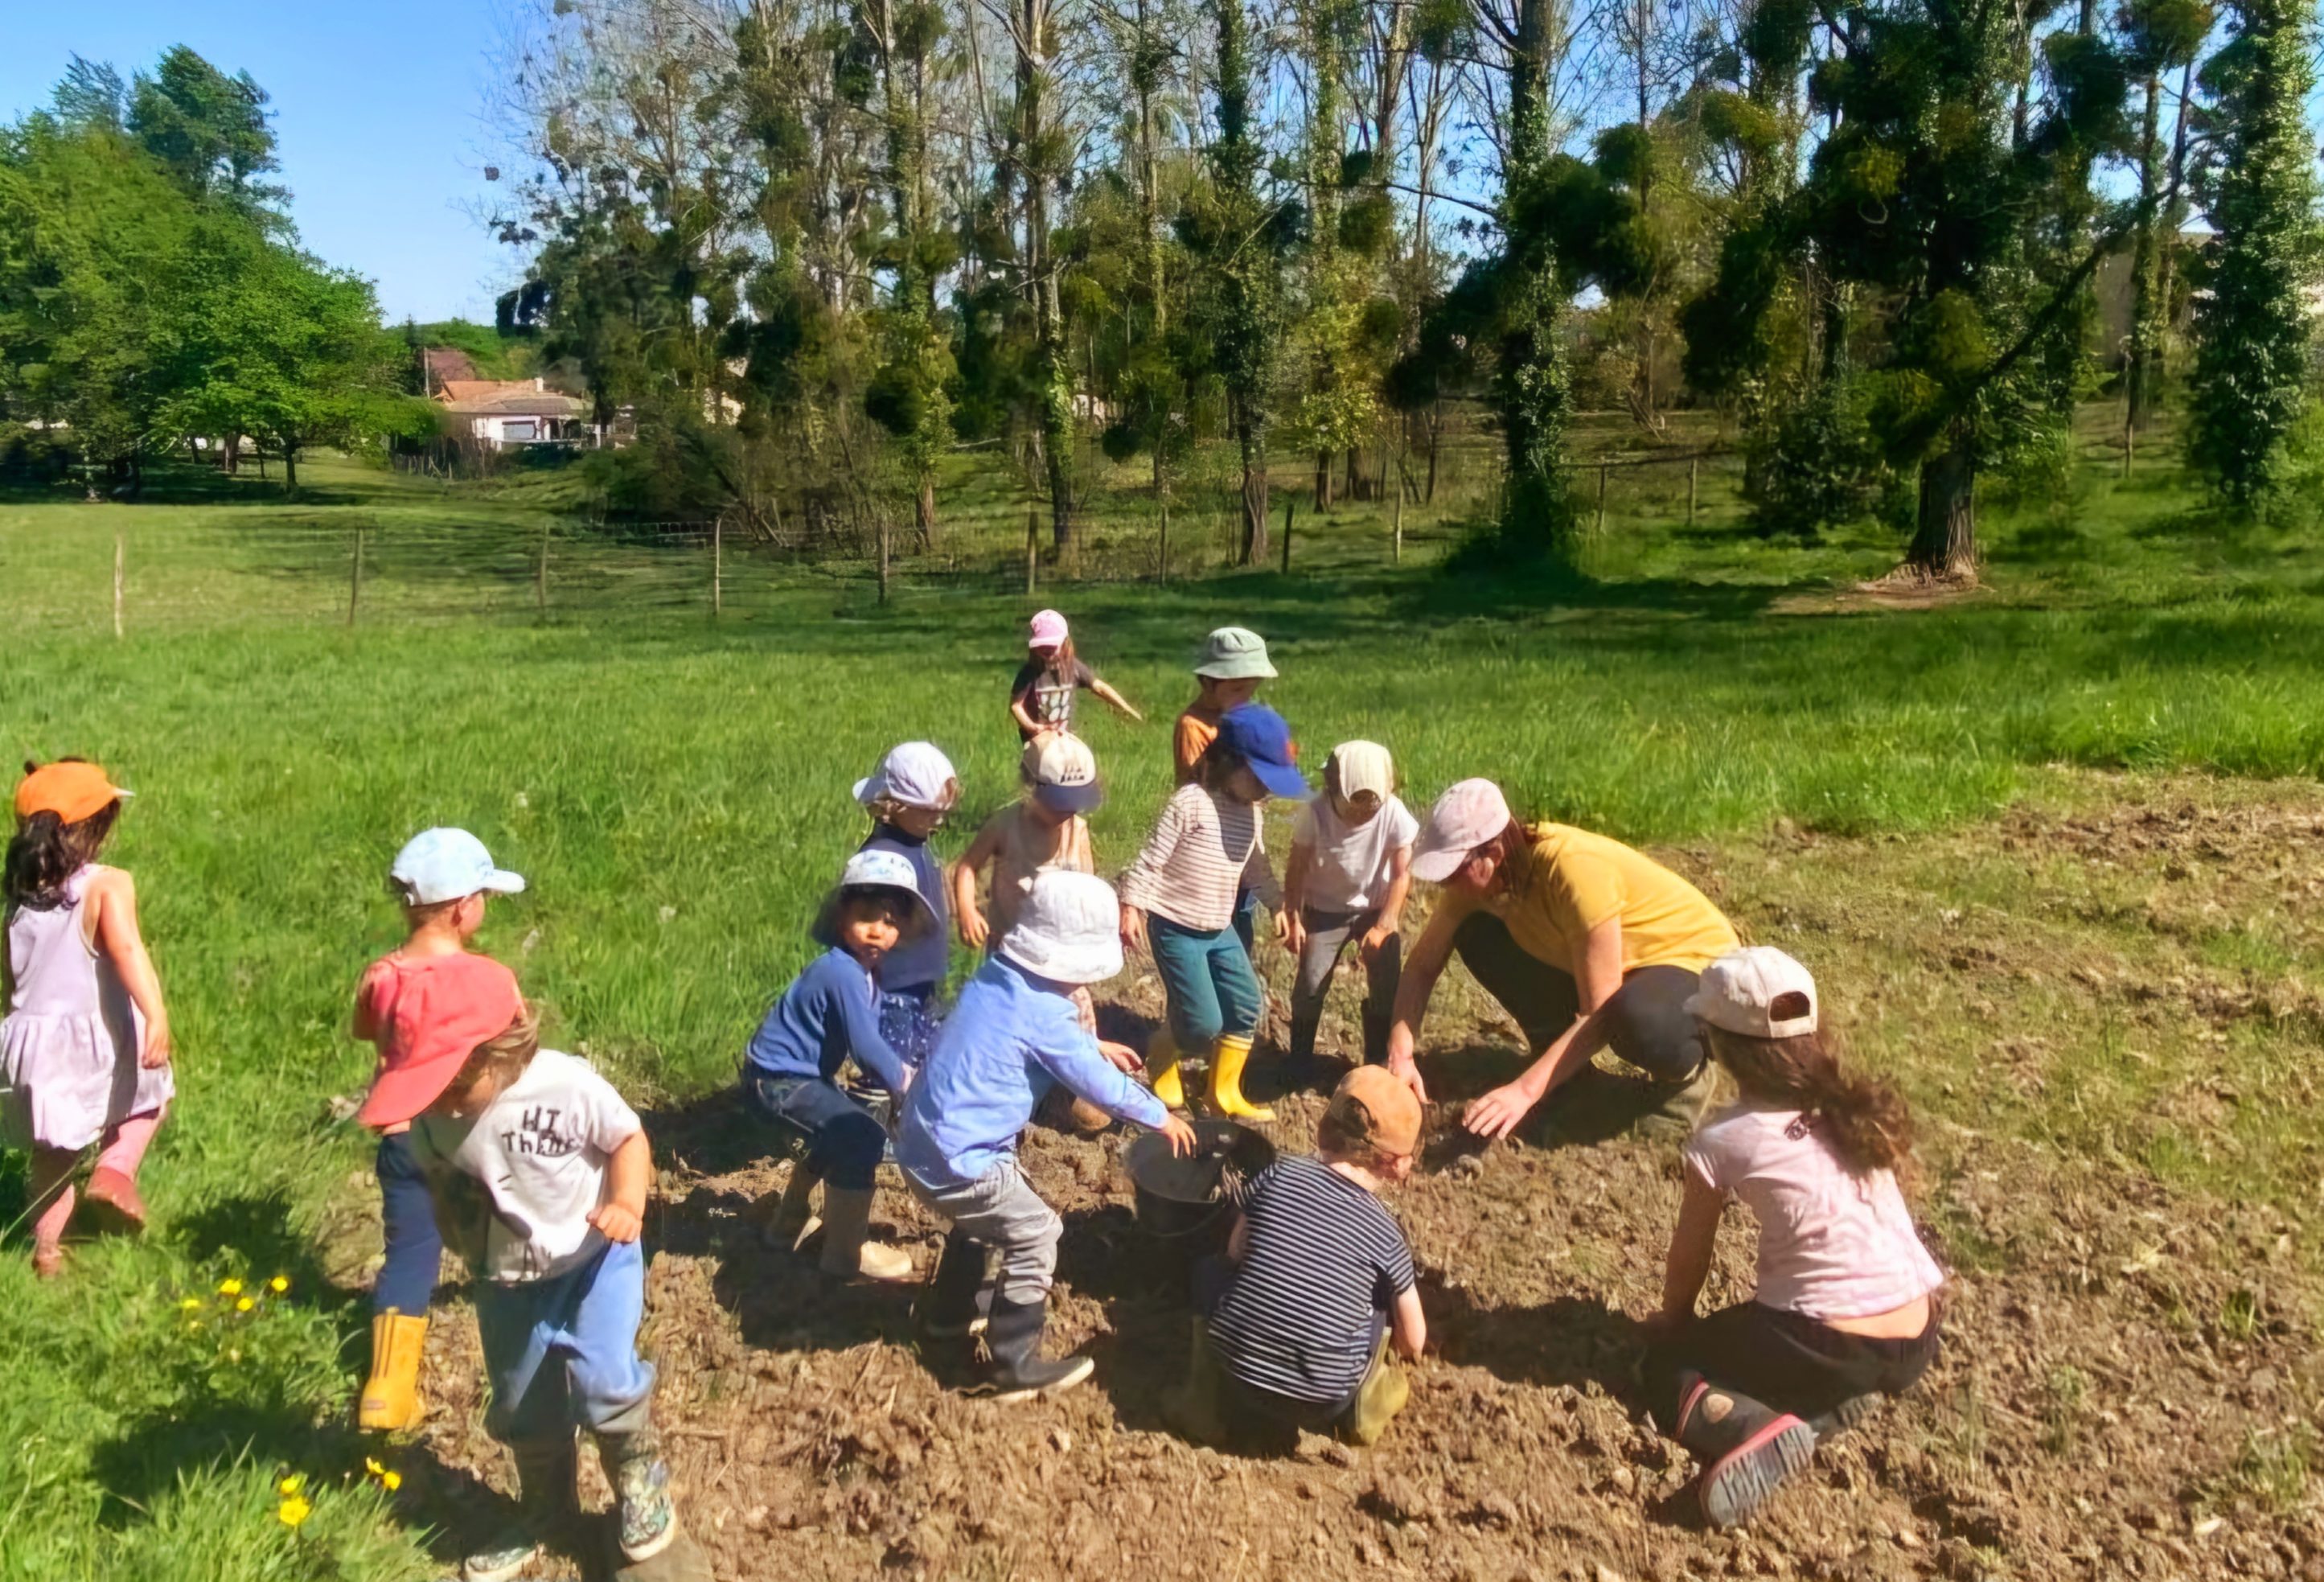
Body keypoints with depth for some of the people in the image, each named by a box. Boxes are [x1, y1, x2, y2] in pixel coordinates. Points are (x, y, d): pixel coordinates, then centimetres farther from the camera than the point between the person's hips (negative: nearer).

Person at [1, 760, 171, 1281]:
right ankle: (115, 1172, -1)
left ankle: (47, 1248, 22)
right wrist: (156, 1015, -39)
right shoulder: (107, 885, -12)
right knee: (149, 1096, 22)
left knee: (53, 1150, 18)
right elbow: (127, 951, -28)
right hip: (96, 1041, -5)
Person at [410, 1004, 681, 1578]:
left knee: (602, 1379, -19)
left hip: (593, 1254, -4)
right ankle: (543, 1512, 44)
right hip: (506, 1279, 4)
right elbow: (443, 1192, 3)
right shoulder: (428, 1119, -17)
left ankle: (642, 1484, 12)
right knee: (523, 1410, 16)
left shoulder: (566, 1084, -29)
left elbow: (628, 1137, -14)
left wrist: (628, 1202, -29)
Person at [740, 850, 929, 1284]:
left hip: (797, 1074, 11)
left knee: (840, 1131, 27)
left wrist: (901, 1071, -1)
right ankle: (846, 1252, -4)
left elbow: (868, 1037, 12)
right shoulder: (843, 972, -26)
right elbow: (865, 1048, -24)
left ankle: (791, 1223, 44)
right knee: (863, 1138, -17)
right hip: (777, 1081, -11)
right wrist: (903, 1081, -8)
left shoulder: (862, 969, 5)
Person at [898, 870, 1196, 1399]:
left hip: (926, 1142, 9)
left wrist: (1096, 1046, 30)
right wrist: (1161, 1117, 3)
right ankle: (1013, 1367, 11)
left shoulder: (996, 978, 3)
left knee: (982, 1217, 32)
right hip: (959, 1161, -9)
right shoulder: (1043, 1012, -22)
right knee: (1034, 1237, 2)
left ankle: (947, 1313, 50)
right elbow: (1099, 1084, -11)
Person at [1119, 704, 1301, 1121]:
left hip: (1220, 929, 8)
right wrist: (1130, 906, -18)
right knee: (1203, 1023, -8)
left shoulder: (1250, 811, 5)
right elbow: (1151, 859, -16)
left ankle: (1225, 1092, 21)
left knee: (1246, 1007, 5)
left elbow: (1256, 868, 17)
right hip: (1176, 929, -7)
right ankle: (1161, 1060, 24)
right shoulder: (1190, 802, -18)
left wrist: (1280, 905, 13)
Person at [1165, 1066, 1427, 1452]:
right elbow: (1413, 1342, 7)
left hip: (1232, 1380, 0)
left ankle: (1207, 1407, 18)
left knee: (1212, 1275, 28)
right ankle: (1362, 1407, 18)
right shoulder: (1384, 1233, -4)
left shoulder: (1279, 1174, -3)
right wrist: (1410, 1351, 30)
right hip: (1323, 1404, 0)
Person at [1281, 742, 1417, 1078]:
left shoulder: (1395, 813, -24)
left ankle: (1378, 1062, 16)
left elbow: (1402, 875, -16)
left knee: (1387, 987, -4)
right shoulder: (1315, 813, -24)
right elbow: (1297, 869, -11)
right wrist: (1293, 918, -11)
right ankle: (1300, 1059, 15)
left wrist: (1383, 926, -18)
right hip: (1325, 909, 0)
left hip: (1377, 909, 1)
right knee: (1310, 982, -7)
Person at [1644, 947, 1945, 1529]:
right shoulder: (1858, 1107, 7)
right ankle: (1823, 1403, 4)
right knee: (1748, 1323, 34)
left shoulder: (1722, 1139, -8)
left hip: (1827, 1348, -6)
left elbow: (1689, 1258, 5)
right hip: (1915, 1347, 6)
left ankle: (1753, 1431, -14)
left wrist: (1671, 1321, 25)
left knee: (1665, 1361, 15)